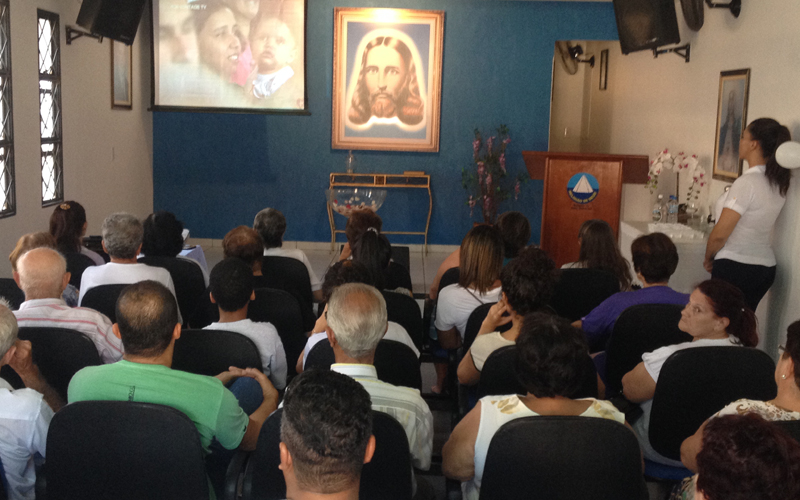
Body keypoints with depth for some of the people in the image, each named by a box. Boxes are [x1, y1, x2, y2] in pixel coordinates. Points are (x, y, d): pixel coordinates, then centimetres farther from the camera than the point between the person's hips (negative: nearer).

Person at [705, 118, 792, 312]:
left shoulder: (747, 183, -16)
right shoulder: (779, 183, 7)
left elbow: (720, 234, -14)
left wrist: (708, 258, 1)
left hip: (735, 267, -8)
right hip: (766, 266, 8)